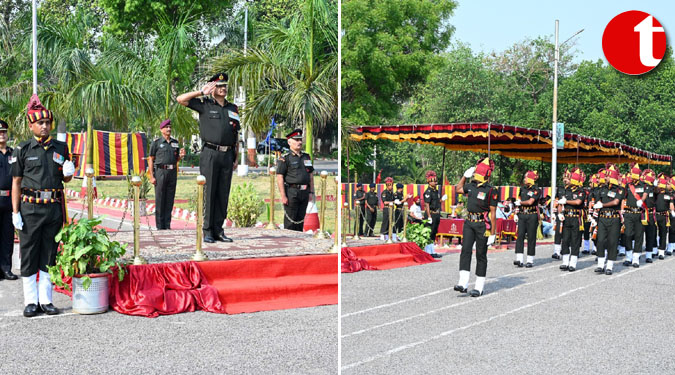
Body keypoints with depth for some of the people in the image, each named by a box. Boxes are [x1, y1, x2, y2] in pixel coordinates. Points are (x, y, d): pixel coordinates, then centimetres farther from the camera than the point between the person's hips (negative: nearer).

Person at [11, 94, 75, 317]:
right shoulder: (23, 150, 1)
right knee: (29, 257, 2)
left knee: (49, 256, 8)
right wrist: (15, 212, -5)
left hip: (54, 208, 2)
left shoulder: (61, 148, 9)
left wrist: (69, 173, -6)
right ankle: (31, 301, 11)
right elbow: (16, 182, 1)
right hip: (30, 208, -2)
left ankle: (46, 300, 16)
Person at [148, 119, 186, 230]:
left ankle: (167, 224, 11)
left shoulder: (175, 143, 15)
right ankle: (160, 225, 2)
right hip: (160, 171, -4)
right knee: (160, 200, -2)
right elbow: (151, 159, -1)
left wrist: (181, 155, -2)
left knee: (170, 199, 5)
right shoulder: (156, 143, 2)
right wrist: (151, 176, -8)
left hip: (172, 172, 4)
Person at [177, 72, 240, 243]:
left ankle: (218, 230, 11)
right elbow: (180, 99, -5)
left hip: (227, 155, 4)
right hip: (210, 154, -4)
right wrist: (201, 92, -5)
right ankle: (207, 231, 1)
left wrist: (236, 157, 13)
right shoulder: (204, 104, 4)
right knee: (209, 192, -3)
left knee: (223, 194, 5)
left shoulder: (233, 108, 17)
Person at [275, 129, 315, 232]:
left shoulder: (306, 157, 15)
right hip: (291, 193, -6)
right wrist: (283, 196, -16)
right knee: (290, 221, -3)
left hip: (304, 193, 6)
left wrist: (311, 192, 11)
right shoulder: (285, 158, -5)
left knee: (301, 220, 11)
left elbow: (310, 176, 19)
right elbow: (279, 178, -10)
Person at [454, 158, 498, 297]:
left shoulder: (491, 191, -10)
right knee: (465, 250, -8)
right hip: (469, 223, 5)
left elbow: (493, 213, -11)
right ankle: (463, 283, -12)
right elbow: (458, 189, 30)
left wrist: (492, 233, -13)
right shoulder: (471, 186, 8)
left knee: (481, 255, 3)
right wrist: (465, 176, 17)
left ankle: (479, 287, 11)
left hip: (483, 225, -5)